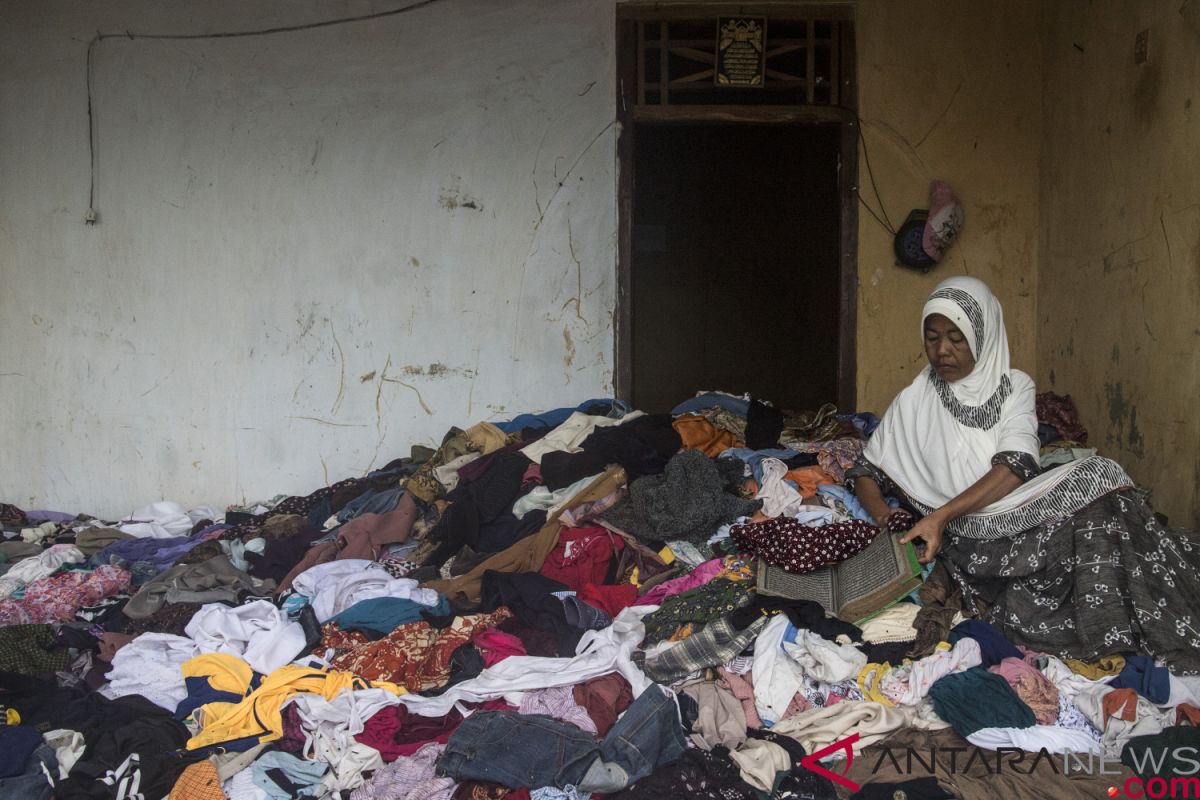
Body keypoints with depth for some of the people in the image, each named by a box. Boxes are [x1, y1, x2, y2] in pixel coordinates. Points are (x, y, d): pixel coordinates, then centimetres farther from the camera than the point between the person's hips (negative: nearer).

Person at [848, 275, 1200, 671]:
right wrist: (882, 515, -14)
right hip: (967, 535, -2)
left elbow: (1015, 467, -8)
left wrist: (942, 515, -22)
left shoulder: (1014, 386, 8)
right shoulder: (914, 401, 8)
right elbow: (866, 473, 10)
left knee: (1099, 476, -29)